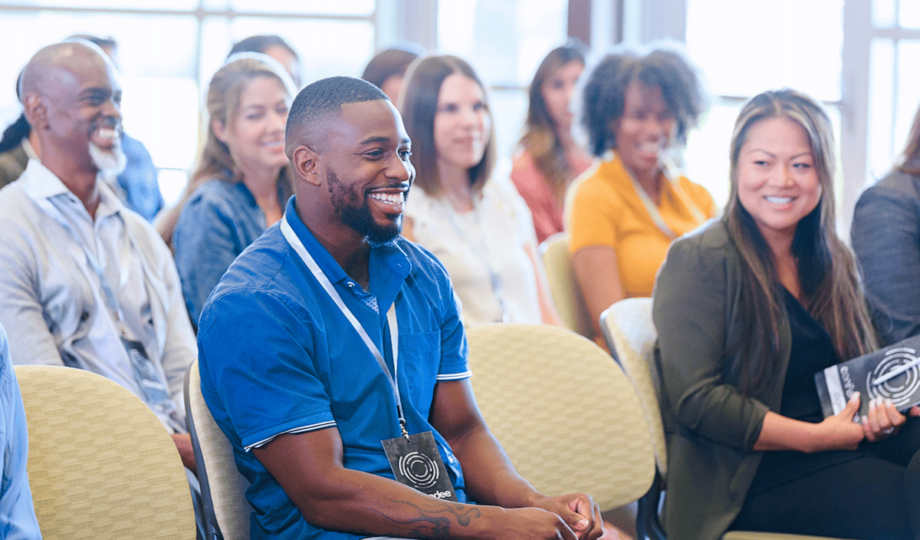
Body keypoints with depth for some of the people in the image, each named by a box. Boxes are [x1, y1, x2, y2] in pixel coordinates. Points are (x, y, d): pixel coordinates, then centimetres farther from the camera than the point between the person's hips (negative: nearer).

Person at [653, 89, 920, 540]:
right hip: (745, 475, -7)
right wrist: (817, 438, -16)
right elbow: (695, 400, -12)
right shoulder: (698, 261, -5)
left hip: (839, 442, 7)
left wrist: (883, 411, -4)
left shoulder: (835, 262, 17)